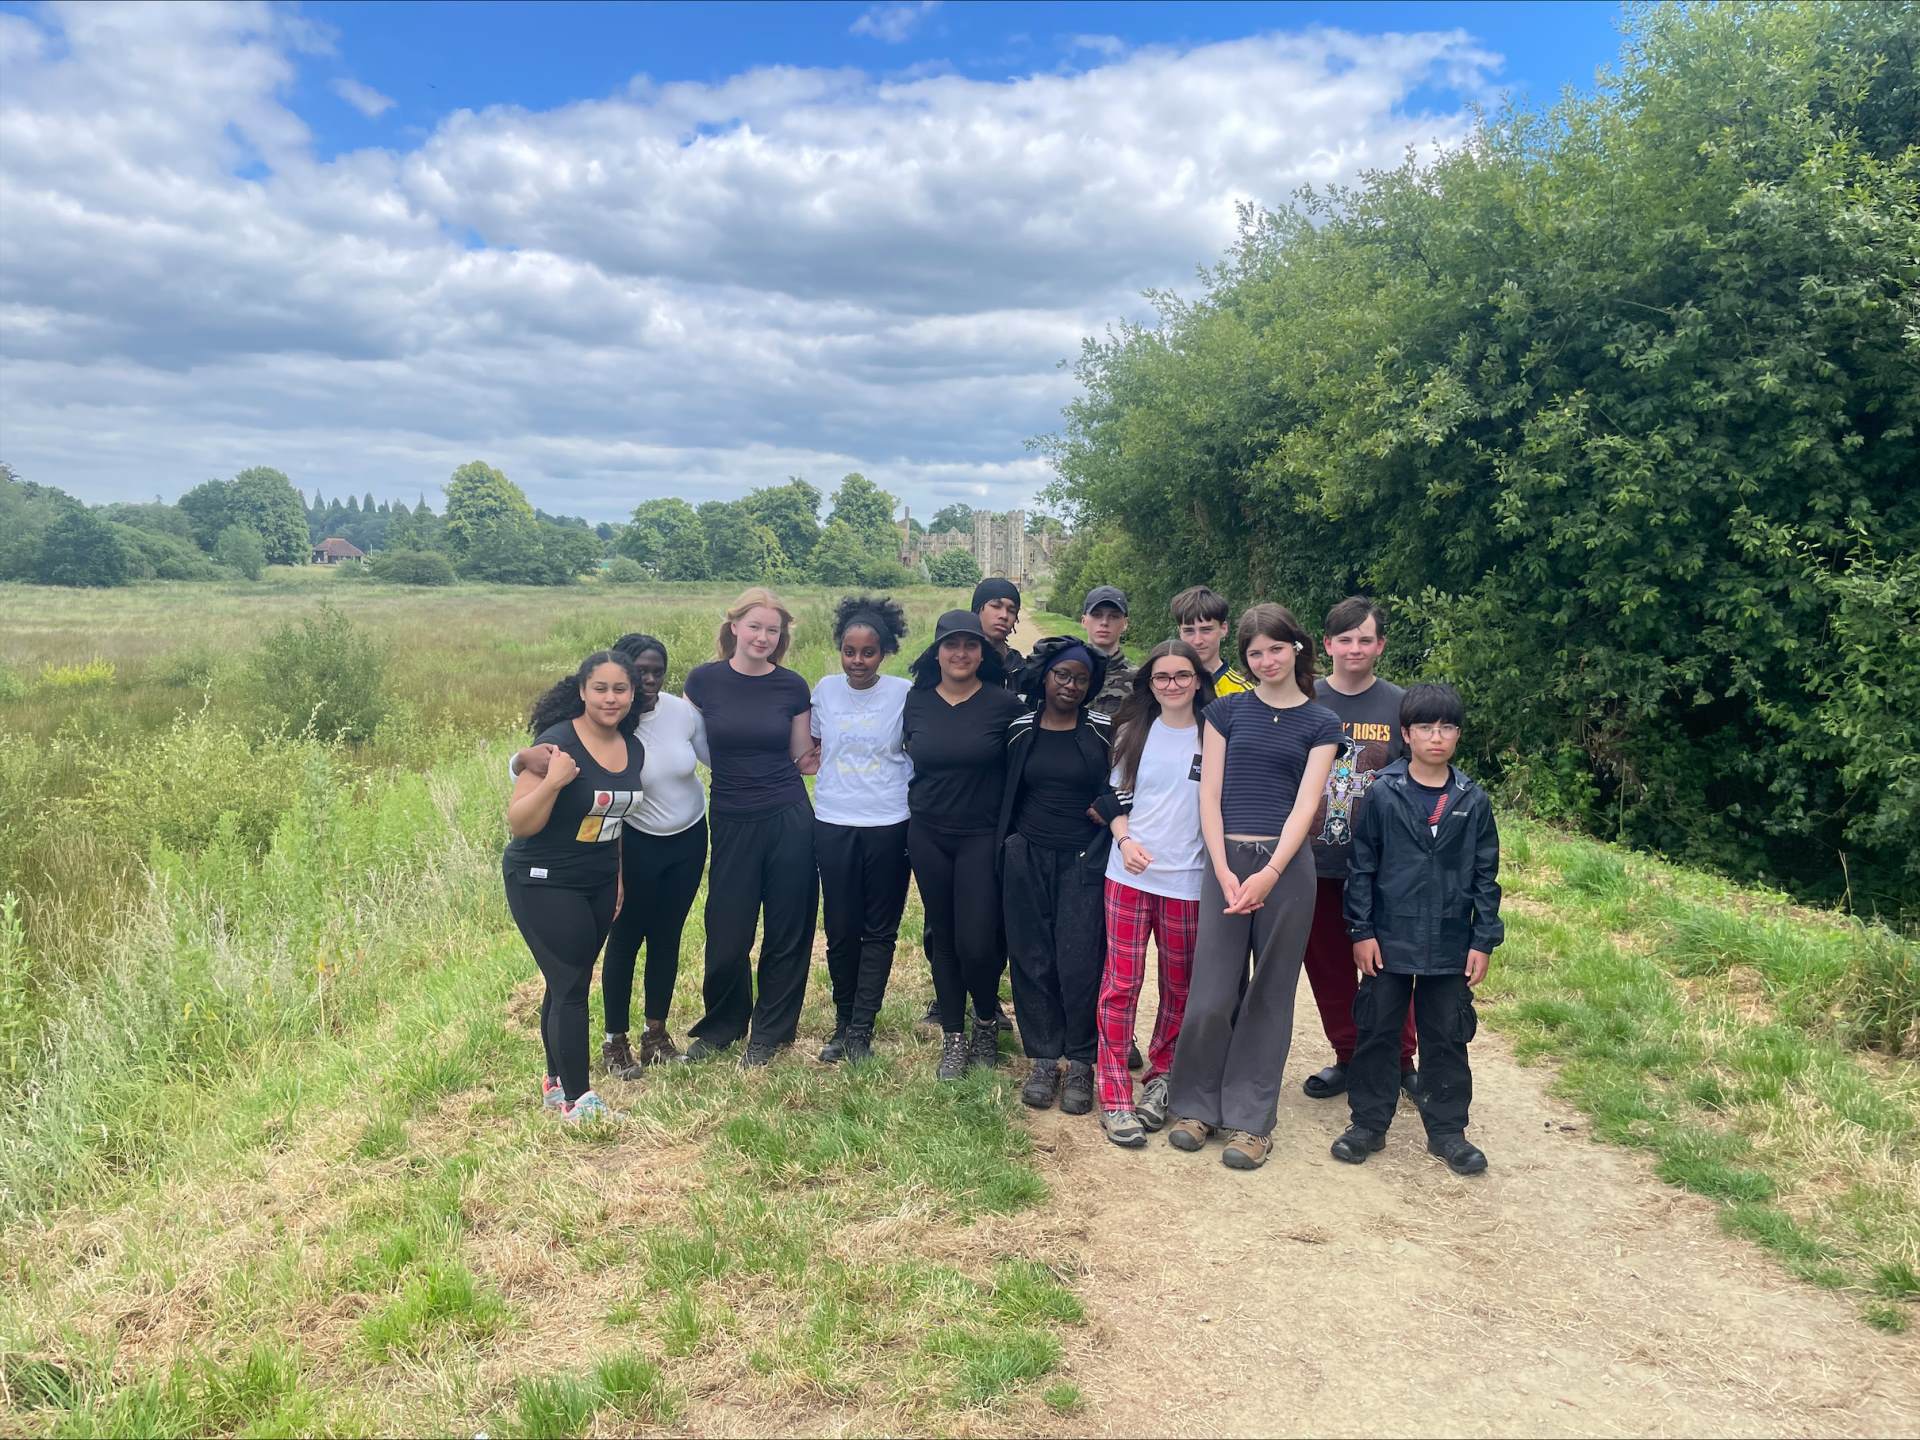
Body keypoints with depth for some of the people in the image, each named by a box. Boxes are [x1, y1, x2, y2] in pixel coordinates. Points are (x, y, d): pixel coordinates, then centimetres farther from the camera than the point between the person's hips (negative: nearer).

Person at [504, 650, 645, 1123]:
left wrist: (619, 877, 19)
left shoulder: (633, 748, 2)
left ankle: (556, 1082, 27)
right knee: (570, 985, -7)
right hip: (544, 883, -6)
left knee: (568, 981, 14)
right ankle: (576, 1100, 1)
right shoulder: (558, 742, -20)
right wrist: (553, 782, -36)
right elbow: (519, 824, -20)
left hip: (599, 883, 7)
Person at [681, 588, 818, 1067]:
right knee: (727, 936, 5)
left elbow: (801, 756, 7)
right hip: (732, 823, 0)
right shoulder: (704, 680, -2)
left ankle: (768, 1032, 25)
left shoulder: (792, 686, 0)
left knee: (787, 933, 7)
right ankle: (721, 1024, 30)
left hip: (789, 820, 1)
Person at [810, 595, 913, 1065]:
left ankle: (860, 1028, 17)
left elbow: (921, 756, 2)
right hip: (833, 824, 2)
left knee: (879, 930, 6)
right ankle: (843, 1021, 24)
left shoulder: (904, 693, -7)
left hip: (889, 826, -2)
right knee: (841, 929, 8)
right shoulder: (825, 690, 1)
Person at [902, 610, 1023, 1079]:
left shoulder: (1004, 704, -7)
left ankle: (987, 1020, 21)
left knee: (976, 942, -8)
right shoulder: (916, 701, 3)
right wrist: (920, 804, 12)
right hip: (928, 837, 3)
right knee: (944, 937, 10)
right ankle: (953, 1037, 23)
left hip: (981, 837, -3)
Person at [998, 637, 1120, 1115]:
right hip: (1028, 860, 3)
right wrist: (1010, 842, 7)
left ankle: (1081, 1065, 9)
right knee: (1032, 961, 4)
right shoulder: (1020, 730, 6)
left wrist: (1104, 809, -12)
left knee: (1079, 963, -6)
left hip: (1084, 861, -2)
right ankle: (1044, 1061, 17)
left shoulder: (1104, 731, -1)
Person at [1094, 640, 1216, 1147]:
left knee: (1179, 988, 9)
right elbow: (1117, 797, 12)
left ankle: (1160, 1078, 29)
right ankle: (1114, 1096, 6)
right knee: (1121, 983, -1)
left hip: (1187, 881, 0)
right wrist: (1125, 840, -7)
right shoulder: (1134, 733, 6)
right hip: (1129, 875, 1)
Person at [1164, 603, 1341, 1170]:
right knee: (1212, 993, 0)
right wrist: (1225, 872, -9)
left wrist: (1269, 874, -15)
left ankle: (1251, 1118, 17)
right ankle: (1195, 1104, 19)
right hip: (1226, 861, 1)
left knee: (1269, 994, 6)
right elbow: (1210, 794, 2)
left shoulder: (1320, 724, 5)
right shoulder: (1226, 712, 7)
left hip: (1287, 865, 0)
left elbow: (1305, 804, -4)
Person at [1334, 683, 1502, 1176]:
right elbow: (1361, 867, -3)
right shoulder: (1383, 794, -5)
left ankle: (1447, 1130, 25)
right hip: (1388, 941, -1)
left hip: (1450, 946, 2)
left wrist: (1484, 941, 1)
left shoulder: (1473, 801, 0)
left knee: (1446, 1040, 12)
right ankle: (1368, 1123, 22)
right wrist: (1361, 930, -6)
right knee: (1376, 1034, 9)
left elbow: (1485, 876, 5)